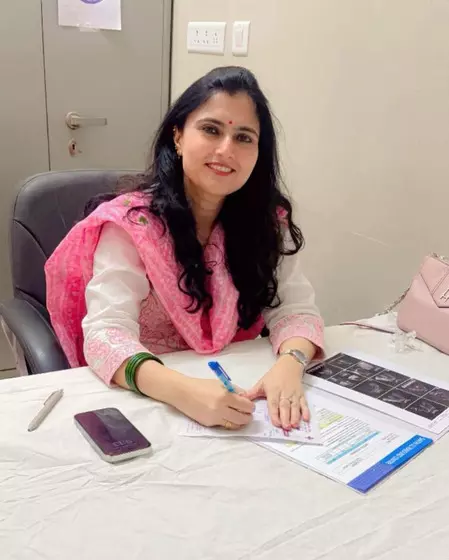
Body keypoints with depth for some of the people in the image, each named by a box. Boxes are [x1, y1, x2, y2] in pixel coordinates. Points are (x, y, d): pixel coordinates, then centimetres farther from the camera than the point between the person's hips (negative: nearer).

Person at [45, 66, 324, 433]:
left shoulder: (268, 219, -3)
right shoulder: (131, 222, -15)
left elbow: (296, 309, -7)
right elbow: (106, 335, -24)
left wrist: (289, 364, -29)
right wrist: (183, 391, -40)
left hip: (235, 394, 2)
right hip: (146, 401, -2)